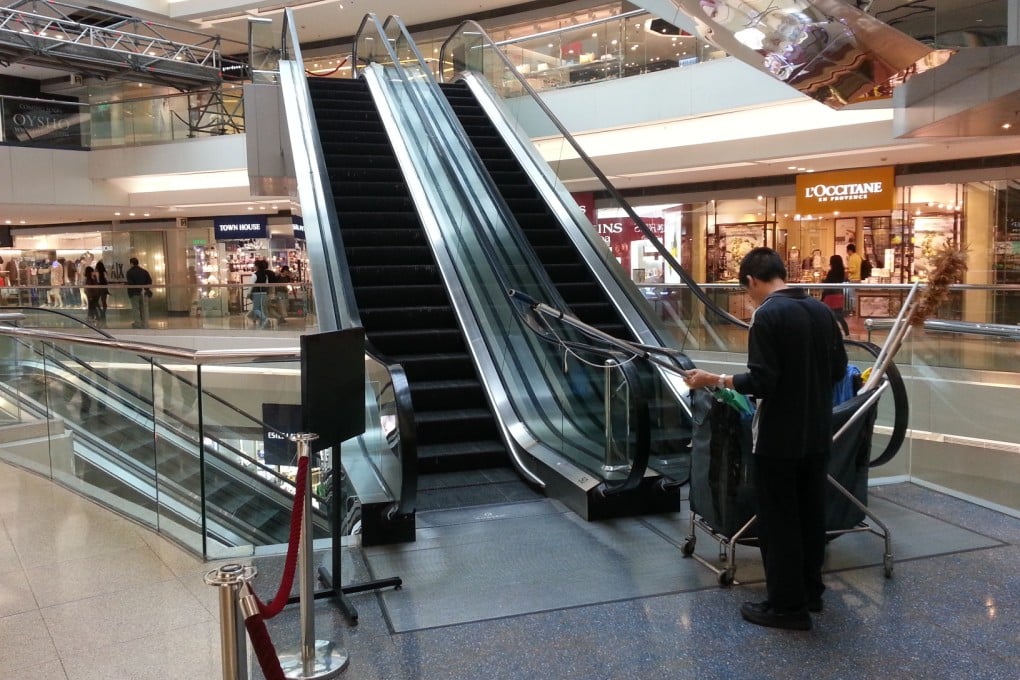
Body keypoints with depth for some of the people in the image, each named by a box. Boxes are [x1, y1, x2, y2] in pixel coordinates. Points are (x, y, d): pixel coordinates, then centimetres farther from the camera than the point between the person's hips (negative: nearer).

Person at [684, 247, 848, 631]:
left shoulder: (767, 315, -17)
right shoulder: (820, 310, 5)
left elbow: (761, 381, -21)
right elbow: (839, 370, 11)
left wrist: (715, 380, -9)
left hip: (778, 438, -7)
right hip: (817, 433, 7)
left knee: (778, 521, 4)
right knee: (811, 513, 18)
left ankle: (788, 606, 12)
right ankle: (811, 591, 31)